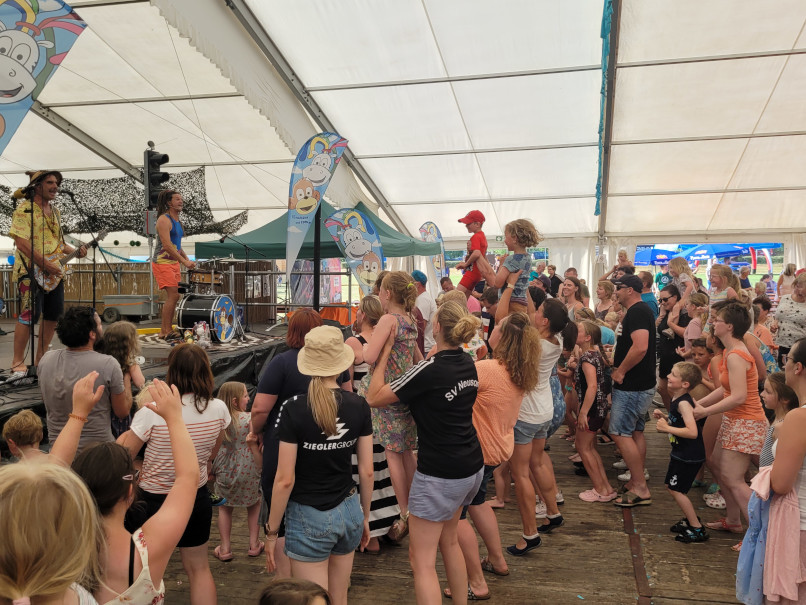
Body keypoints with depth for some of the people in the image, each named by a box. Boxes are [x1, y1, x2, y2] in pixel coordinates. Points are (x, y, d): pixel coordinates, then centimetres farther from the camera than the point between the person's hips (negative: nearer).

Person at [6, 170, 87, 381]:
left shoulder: (55, 212, 17)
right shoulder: (24, 209, -8)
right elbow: (22, 242, -17)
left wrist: (75, 251, 6)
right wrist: (45, 264, -21)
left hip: (55, 274, 8)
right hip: (31, 273, -8)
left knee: (53, 315, 8)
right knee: (29, 315, -12)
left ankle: (40, 360, 20)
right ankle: (18, 363, -3)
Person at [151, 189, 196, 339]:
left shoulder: (177, 220, 16)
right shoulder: (164, 220, -13)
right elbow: (167, 245, -22)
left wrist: (187, 260, 12)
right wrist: (184, 261, -24)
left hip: (174, 263, 9)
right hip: (163, 262, -9)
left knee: (173, 297, 8)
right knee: (173, 295, -14)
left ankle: (167, 330, 14)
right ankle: (165, 331, -9)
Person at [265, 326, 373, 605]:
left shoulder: (294, 408, -16)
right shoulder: (359, 406, -5)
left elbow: (285, 479, -14)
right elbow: (367, 471, 1)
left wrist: (271, 532, -3)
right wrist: (365, 516, 16)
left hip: (309, 518, -4)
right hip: (348, 512, 4)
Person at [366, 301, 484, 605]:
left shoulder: (429, 369, -21)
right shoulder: (468, 364, 2)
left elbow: (374, 398, -14)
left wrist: (384, 354, -5)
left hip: (440, 474, -8)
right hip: (472, 466, 9)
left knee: (422, 559, 2)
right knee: (449, 540, 26)